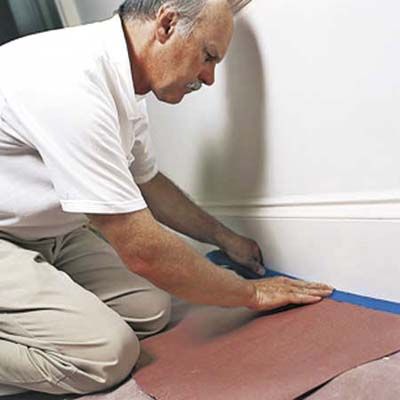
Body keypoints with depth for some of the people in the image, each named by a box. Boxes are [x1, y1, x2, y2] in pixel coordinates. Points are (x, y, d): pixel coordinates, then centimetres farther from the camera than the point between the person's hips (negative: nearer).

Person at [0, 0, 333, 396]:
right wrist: (252, 293, -15)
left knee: (150, 311, -3)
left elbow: (146, 182, 17)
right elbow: (144, 251, -29)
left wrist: (225, 238, 18)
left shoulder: (120, 80, -1)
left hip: (48, 229, 9)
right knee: (108, 352, -21)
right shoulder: (72, 84, -32)